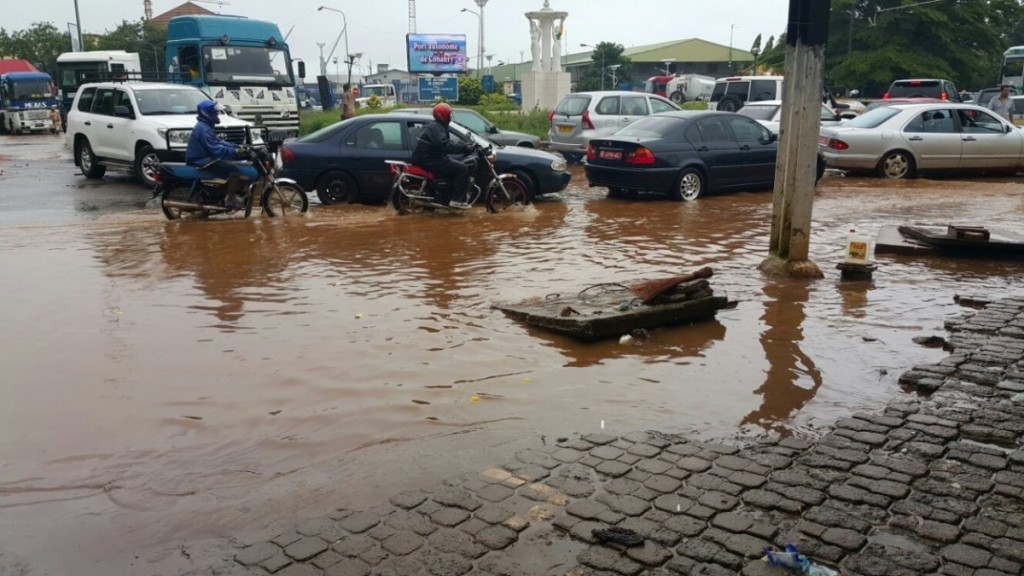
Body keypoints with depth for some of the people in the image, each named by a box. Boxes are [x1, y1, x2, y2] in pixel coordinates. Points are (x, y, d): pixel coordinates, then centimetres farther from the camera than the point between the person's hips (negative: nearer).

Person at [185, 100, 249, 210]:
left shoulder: (205, 126, 15)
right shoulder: (204, 129, -20)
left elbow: (219, 143, 17)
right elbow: (216, 149, -28)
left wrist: (238, 147, 7)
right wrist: (236, 152, -27)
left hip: (204, 158, 11)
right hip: (202, 161, -11)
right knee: (235, 169, -17)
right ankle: (230, 200, -17)